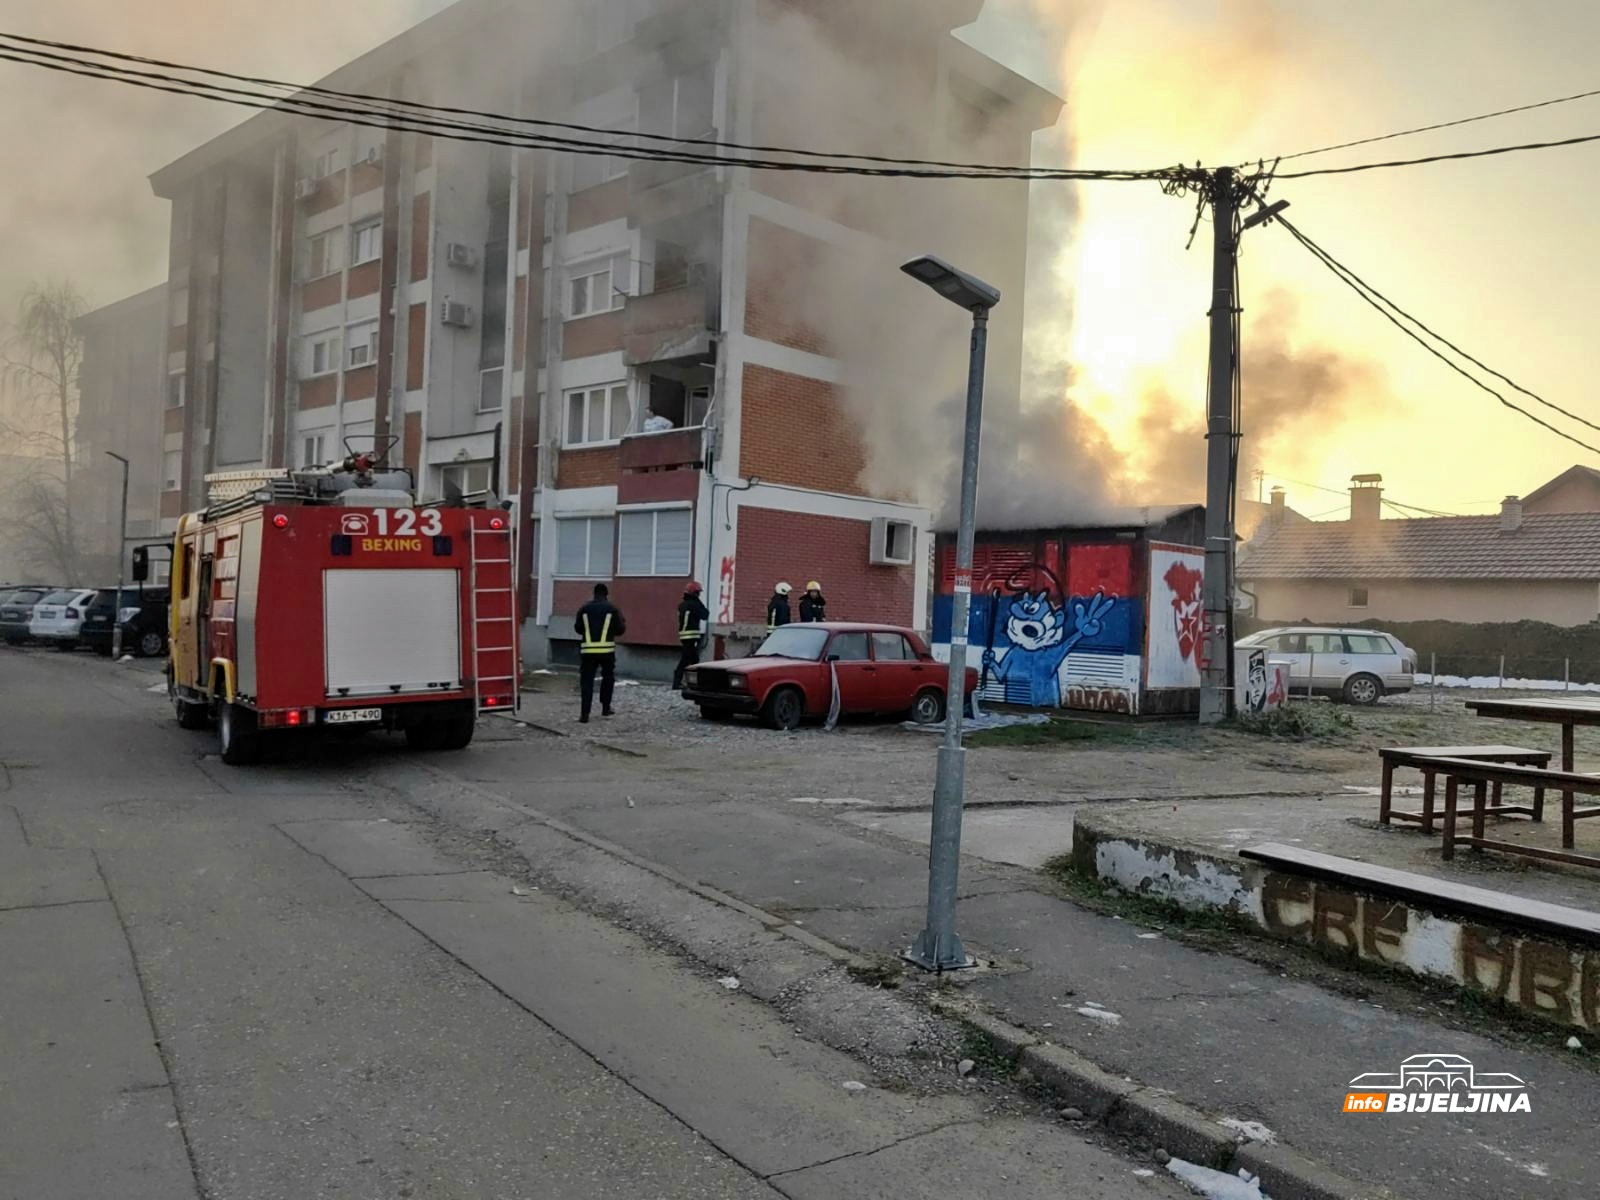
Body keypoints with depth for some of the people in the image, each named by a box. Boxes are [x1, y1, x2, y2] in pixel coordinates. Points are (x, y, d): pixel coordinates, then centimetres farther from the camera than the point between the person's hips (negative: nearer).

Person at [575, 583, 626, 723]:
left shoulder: (584, 609, 5)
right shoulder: (612, 609, 0)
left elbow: (578, 628, 12)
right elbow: (620, 630, 1)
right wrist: (623, 623, 22)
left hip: (588, 650, 1)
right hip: (606, 650, -1)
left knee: (586, 681, 2)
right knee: (608, 678, 20)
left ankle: (584, 713, -8)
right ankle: (605, 708, 25)